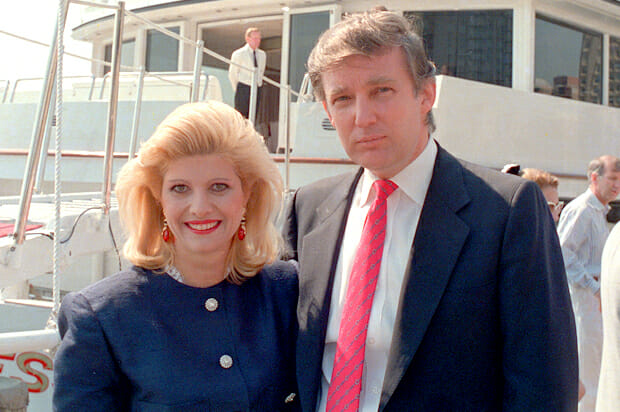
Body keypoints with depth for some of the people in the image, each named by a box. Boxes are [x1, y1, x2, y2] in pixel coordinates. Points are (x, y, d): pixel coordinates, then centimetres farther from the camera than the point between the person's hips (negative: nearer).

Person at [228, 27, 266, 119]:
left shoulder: (262, 55, 13)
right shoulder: (238, 54, -1)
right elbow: (232, 74, 3)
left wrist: (258, 83, 16)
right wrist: (237, 90, 3)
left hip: (256, 90, 5)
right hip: (243, 88, -5)